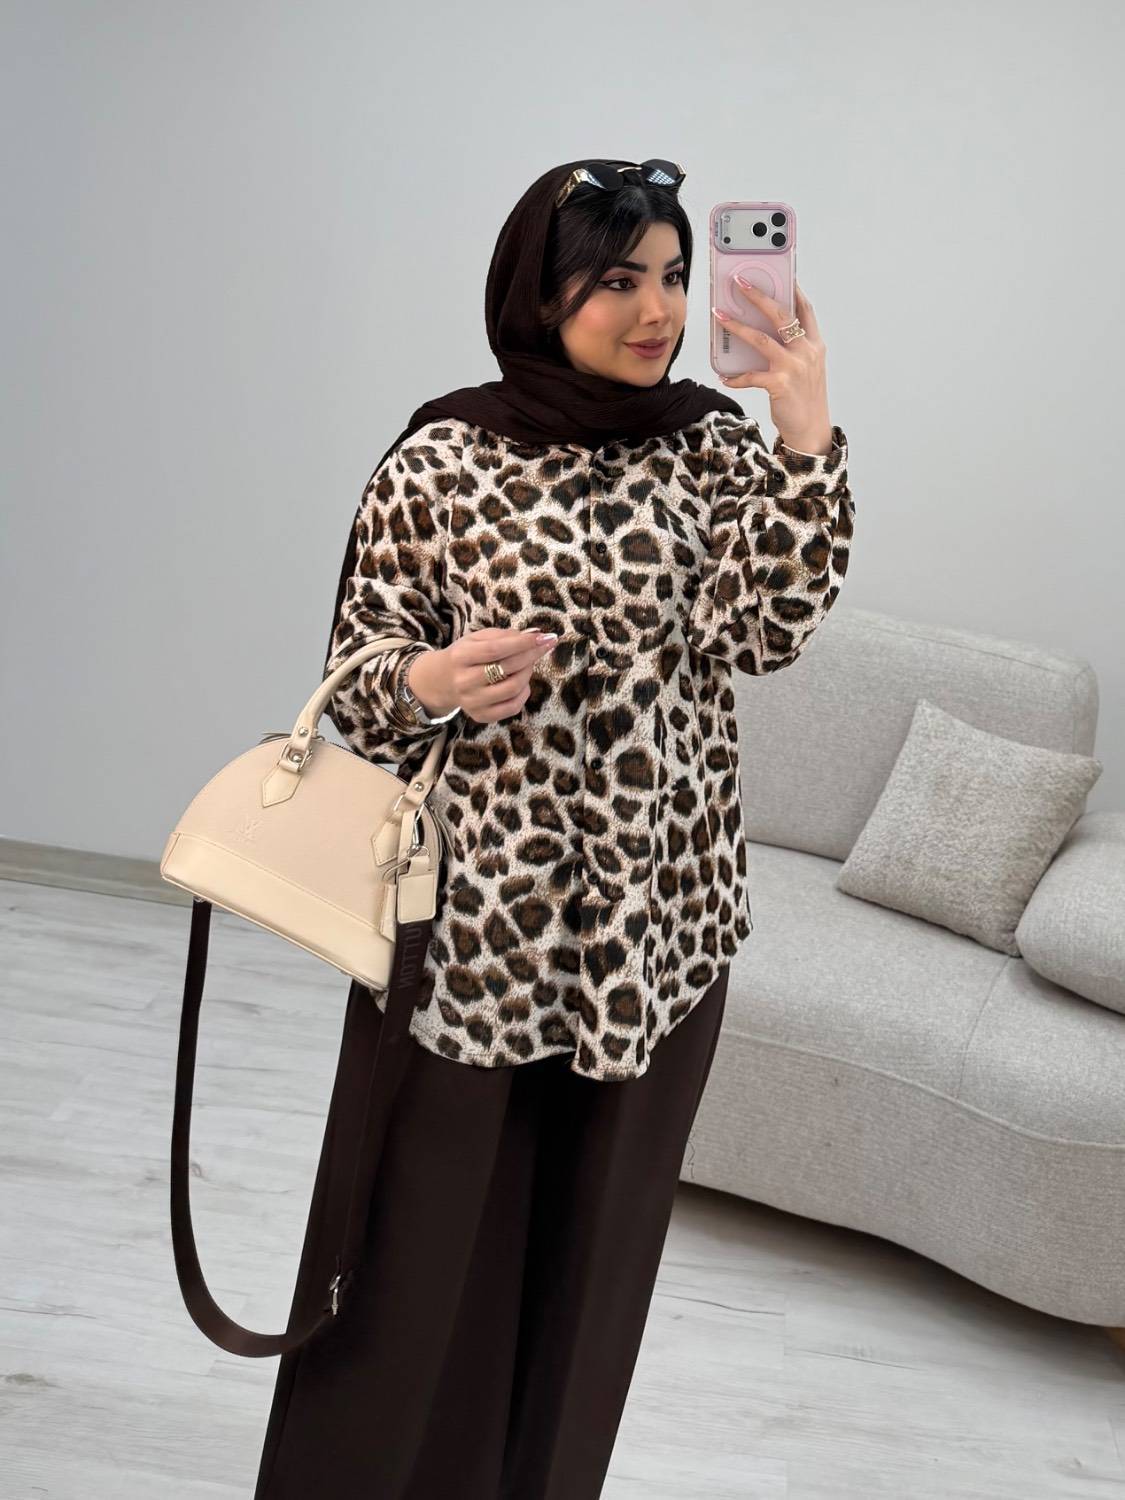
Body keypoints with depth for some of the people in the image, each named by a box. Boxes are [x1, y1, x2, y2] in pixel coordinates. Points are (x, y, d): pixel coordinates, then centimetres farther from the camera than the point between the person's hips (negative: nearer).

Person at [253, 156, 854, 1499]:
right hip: (474, 927, -2)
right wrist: (433, 685, -22)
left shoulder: (714, 449, 3)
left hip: (657, 930, 3)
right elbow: (355, 685, 0)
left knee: (591, 1251, 18)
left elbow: (763, 628, -13)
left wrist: (807, 434, -22)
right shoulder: (437, 464, -5)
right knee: (426, 1241, 10)